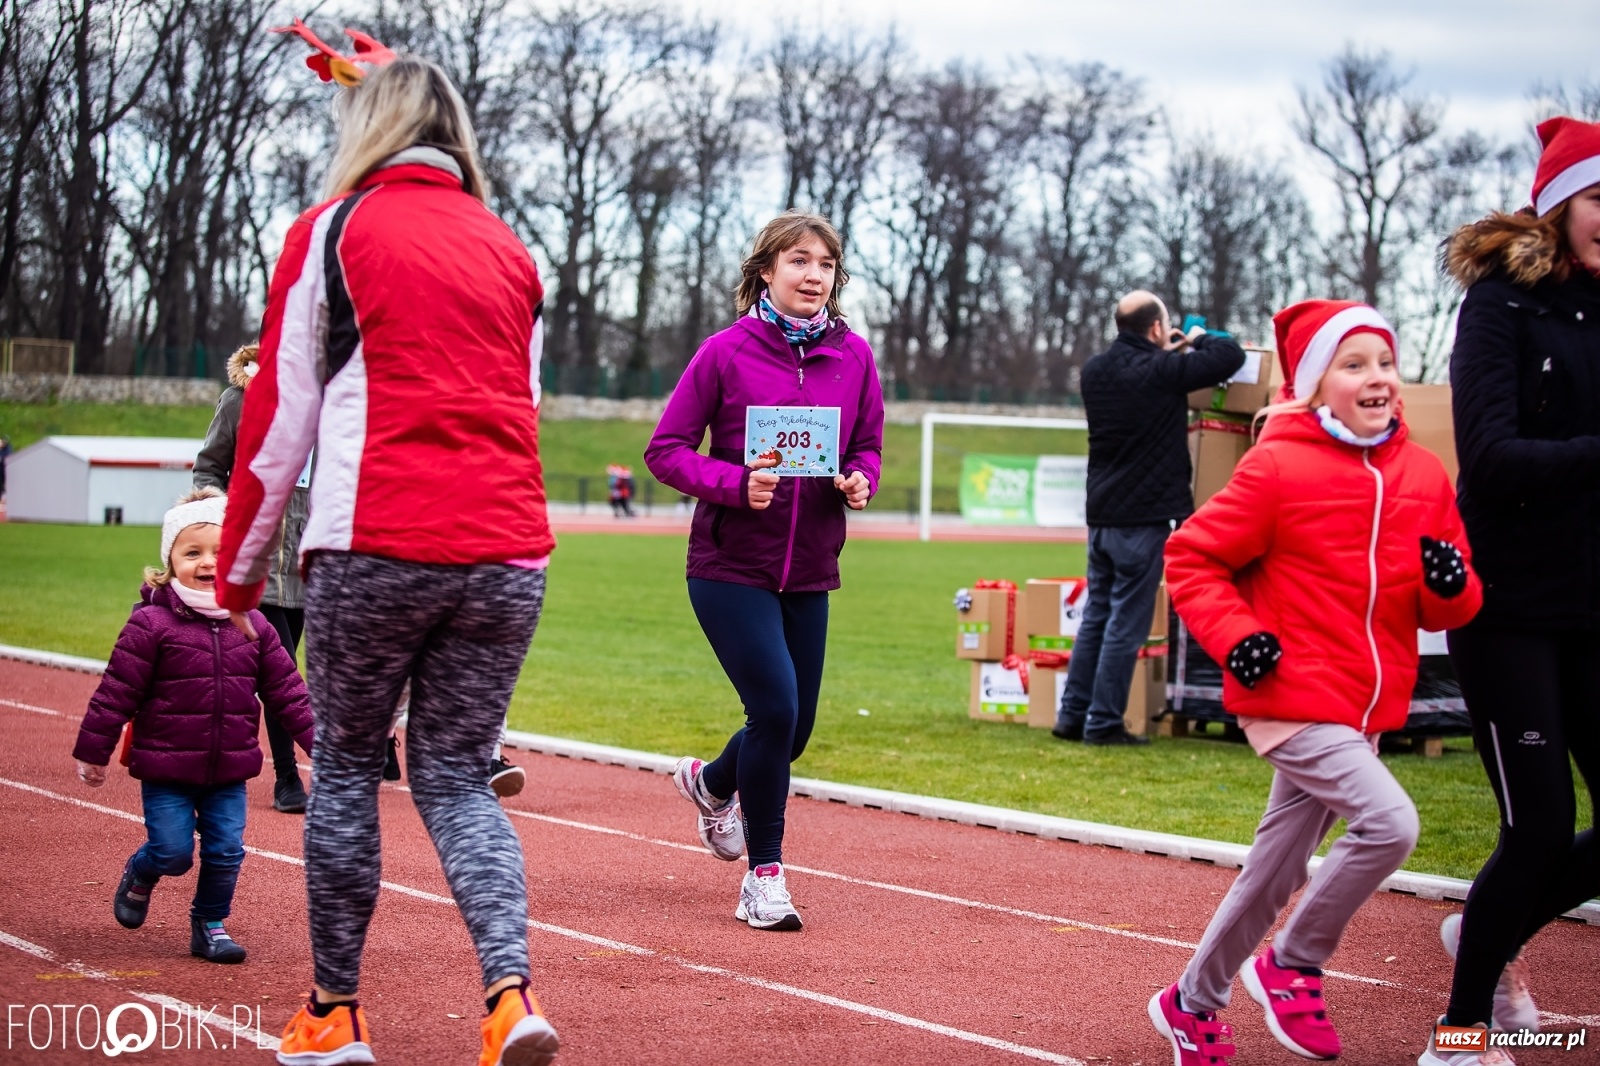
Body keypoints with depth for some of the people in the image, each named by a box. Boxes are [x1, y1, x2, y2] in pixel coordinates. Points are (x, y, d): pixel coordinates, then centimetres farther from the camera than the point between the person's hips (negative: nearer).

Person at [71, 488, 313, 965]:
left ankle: (210, 924, 21)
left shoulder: (253, 627, 2)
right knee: (173, 851, -3)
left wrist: (320, 742, 5)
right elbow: (116, 692, -8)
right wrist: (92, 752, -6)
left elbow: (286, 692, 9)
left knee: (226, 850, 2)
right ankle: (140, 874, 31)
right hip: (166, 769, -4)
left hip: (228, 772, 4)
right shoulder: (152, 624, -11)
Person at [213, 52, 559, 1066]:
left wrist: (242, 561, 14)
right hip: (510, 554, 4)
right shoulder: (507, 247, 17)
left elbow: (281, 413, 5)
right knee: (457, 776, 10)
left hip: (375, 548, -4)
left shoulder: (334, 229, 4)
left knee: (345, 768, 11)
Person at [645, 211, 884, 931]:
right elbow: (666, 451, -6)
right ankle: (763, 874, 2)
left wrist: (860, 479, -9)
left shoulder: (853, 356, 2)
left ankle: (710, 784, 45)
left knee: (794, 725, 11)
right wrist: (737, 483, -21)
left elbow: (868, 445, 14)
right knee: (775, 708, -15)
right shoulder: (727, 351, -8)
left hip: (809, 572, 5)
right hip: (731, 566, -5)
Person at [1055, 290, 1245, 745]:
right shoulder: (1161, 373, -15)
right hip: (1143, 516, -7)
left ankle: (1071, 714, 16)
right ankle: (1103, 722, -1)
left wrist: (1164, 351, 26)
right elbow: (1232, 356, -10)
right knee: (1127, 623, -2)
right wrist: (1199, 339, 9)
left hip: (1101, 513, 7)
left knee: (1096, 615, 15)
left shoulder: (1096, 370, 6)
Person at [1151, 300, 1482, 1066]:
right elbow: (1190, 557, -5)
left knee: (1276, 869, 14)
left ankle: (1192, 1002, 31)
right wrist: (1235, 636, -17)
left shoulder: (1424, 475, 5)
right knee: (1388, 822, -22)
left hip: (1365, 707, 6)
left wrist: (1453, 585, -11)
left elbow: (1447, 608, 12)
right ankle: (1292, 966, -2)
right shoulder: (1278, 468, -11)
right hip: (1293, 696, -6)